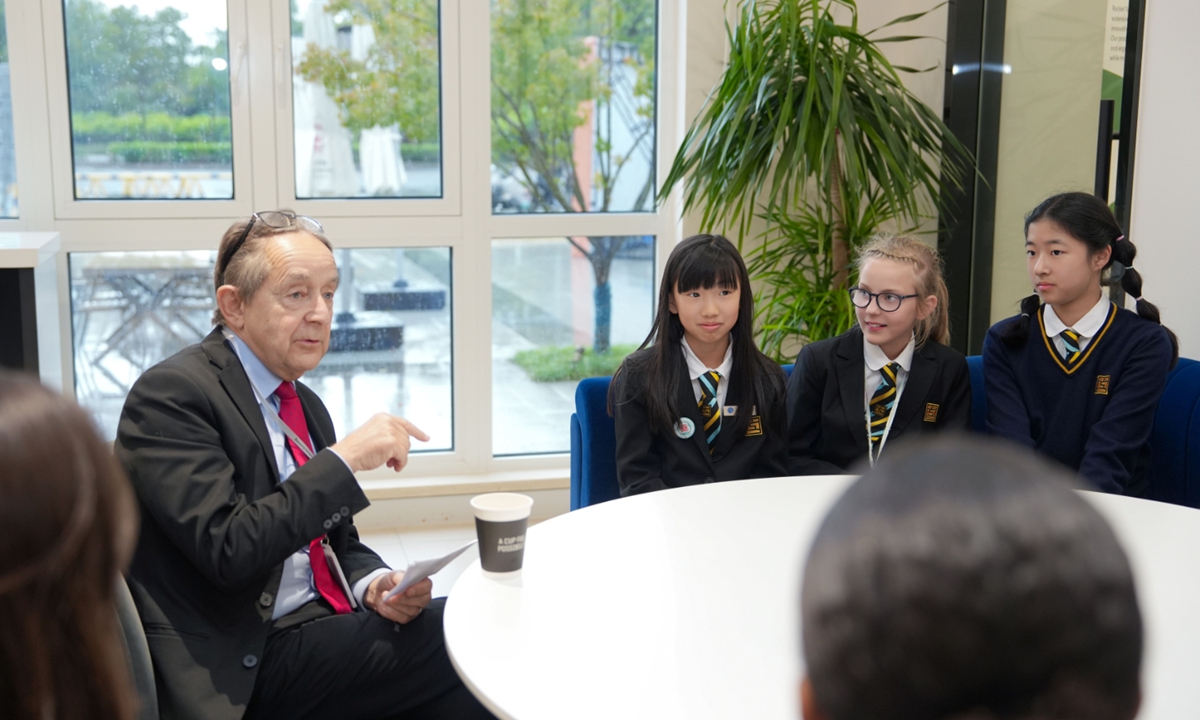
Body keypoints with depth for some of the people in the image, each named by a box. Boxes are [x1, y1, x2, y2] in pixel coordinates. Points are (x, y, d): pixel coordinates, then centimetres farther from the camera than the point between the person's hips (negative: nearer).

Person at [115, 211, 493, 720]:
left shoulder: (305, 406, 16)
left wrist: (373, 585, -2)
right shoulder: (171, 393, -10)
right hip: (243, 668, -8)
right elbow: (228, 550, -21)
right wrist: (343, 460, -20)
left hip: (325, 630, 8)